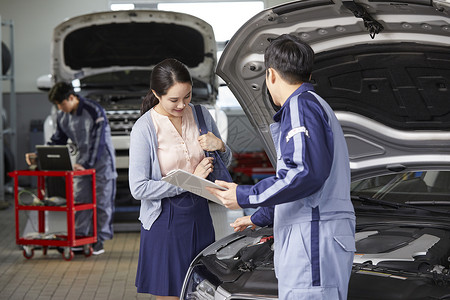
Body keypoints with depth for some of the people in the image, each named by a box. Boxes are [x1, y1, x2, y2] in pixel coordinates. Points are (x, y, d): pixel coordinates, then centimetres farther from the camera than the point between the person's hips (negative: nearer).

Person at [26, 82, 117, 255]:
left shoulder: (95, 111, -21)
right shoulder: (62, 117, 1)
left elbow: (98, 141, -23)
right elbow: (57, 140, 9)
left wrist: (87, 164, -29)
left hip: (102, 161, -6)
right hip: (82, 162, 6)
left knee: (102, 202, -2)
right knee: (79, 200, 0)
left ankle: (101, 239, 5)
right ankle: (80, 236, 6)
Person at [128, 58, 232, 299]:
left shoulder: (201, 115, 4)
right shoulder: (144, 129, -11)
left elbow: (224, 164, 16)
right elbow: (138, 189, -16)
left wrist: (220, 146, -9)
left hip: (199, 215, 5)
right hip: (165, 221, -4)